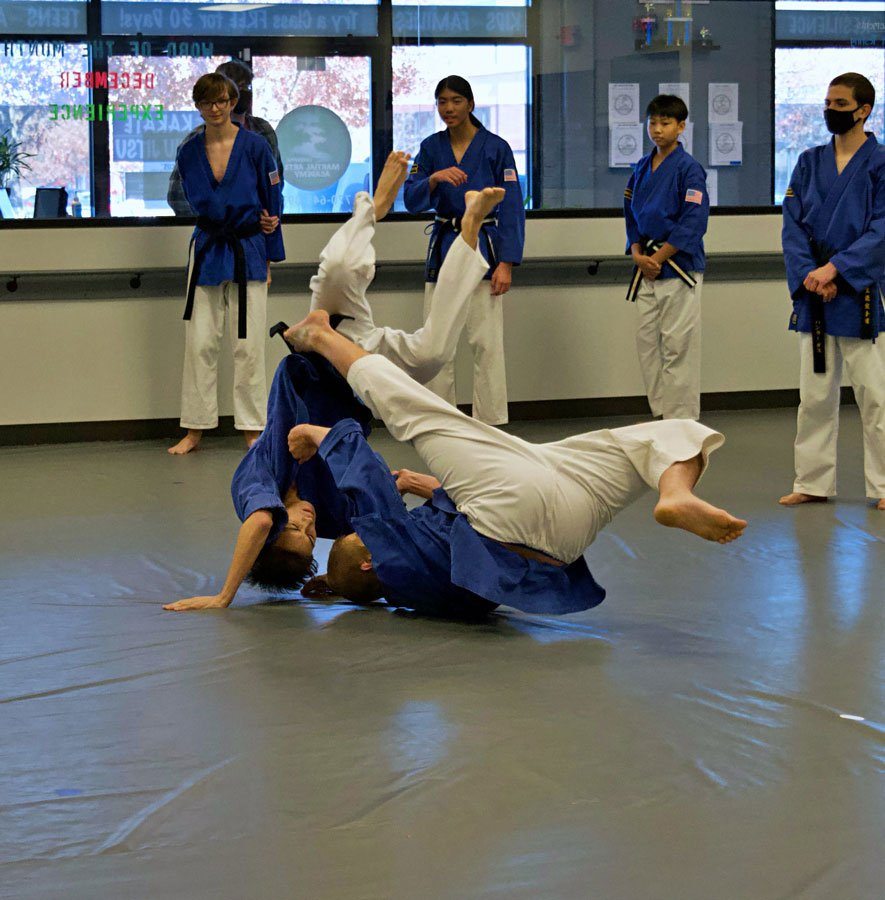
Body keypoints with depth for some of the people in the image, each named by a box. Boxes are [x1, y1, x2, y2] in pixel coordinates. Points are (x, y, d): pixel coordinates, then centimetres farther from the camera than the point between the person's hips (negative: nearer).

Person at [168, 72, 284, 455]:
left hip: (248, 254, -2)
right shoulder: (189, 153, 4)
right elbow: (200, 203, 5)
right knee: (199, 343, 2)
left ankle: (252, 429, 7)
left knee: (248, 345, -1)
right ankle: (194, 429, 9)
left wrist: (268, 258, 3)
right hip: (207, 251, 2)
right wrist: (248, 218, -6)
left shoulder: (255, 146, -4)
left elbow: (272, 204, 2)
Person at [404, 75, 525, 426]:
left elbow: (512, 209, -4)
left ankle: (490, 422, -2)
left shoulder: (495, 148, -3)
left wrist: (506, 263, -11)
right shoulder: (431, 147, 7)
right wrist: (434, 178, -22)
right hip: (443, 248, 4)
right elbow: (411, 199, -1)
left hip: (483, 248, -4)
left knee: (485, 342, -7)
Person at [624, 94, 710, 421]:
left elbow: (693, 222, -14)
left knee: (677, 346, -6)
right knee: (647, 343, 8)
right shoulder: (642, 168, 12)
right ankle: (659, 414, 16)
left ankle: (681, 421, -2)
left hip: (679, 268, -7)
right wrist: (638, 254, -1)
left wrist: (659, 258, -13)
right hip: (646, 270, 7)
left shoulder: (689, 169, -8)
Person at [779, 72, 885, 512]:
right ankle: (812, 482, 18)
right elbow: (792, 224, 5)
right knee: (814, 395, 10)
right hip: (813, 294, 5)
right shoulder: (810, 162, 10)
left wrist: (835, 269, -19)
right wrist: (809, 273, -11)